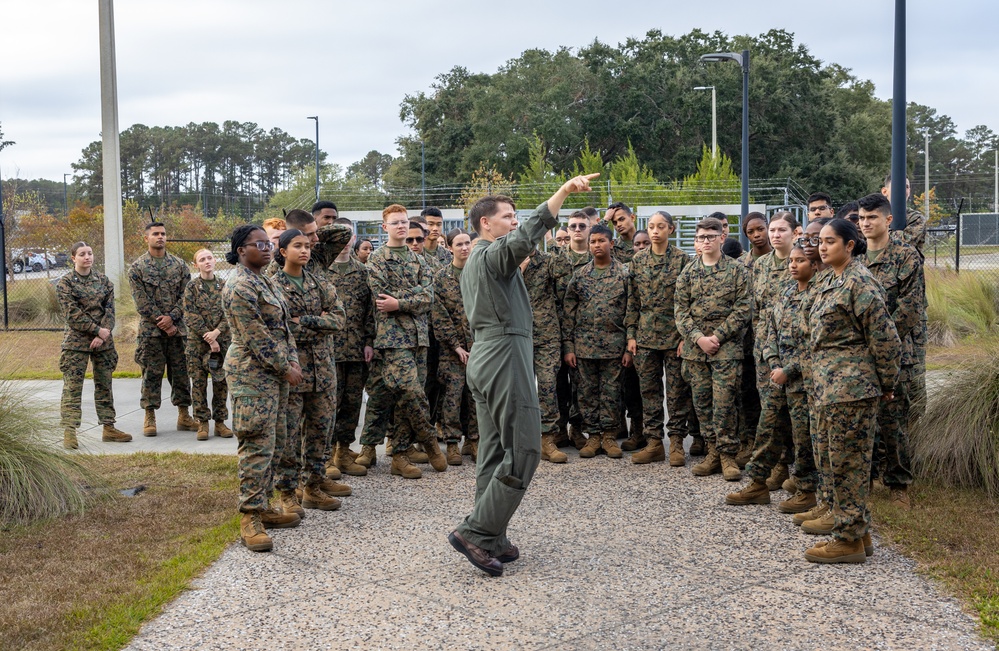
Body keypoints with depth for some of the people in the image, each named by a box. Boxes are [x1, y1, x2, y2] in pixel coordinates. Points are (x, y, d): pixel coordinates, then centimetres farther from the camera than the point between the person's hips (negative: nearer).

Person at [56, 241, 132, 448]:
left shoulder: (103, 280, 8)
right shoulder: (65, 283, -4)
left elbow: (110, 309, 1)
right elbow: (72, 315, -11)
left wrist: (103, 335, -12)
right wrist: (98, 330, -15)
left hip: (103, 342, 4)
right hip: (76, 342, -4)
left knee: (104, 385, 10)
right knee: (72, 388, -5)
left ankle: (108, 428, 17)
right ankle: (69, 431, -3)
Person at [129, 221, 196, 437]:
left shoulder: (179, 265, 8)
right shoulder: (137, 267, -1)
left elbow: (185, 295, 3)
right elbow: (142, 302, -6)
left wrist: (172, 317, -12)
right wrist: (164, 324, -11)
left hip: (178, 328, 3)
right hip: (150, 330, -3)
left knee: (181, 372, 6)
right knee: (151, 374, 1)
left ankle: (184, 415, 15)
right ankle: (149, 417, 9)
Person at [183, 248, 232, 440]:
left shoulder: (224, 286, 5)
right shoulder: (192, 287, -1)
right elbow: (191, 316, -7)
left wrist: (216, 332, -15)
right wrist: (208, 339, -13)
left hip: (222, 340, 2)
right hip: (197, 342, -2)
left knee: (221, 381, 5)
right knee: (199, 382, 1)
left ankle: (220, 421, 14)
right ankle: (202, 423, 10)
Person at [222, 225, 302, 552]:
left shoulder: (265, 282, 15)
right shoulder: (239, 286, -15)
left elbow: (283, 326, 17)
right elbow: (256, 337, -19)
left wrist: (293, 361, 5)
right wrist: (285, 367, -13)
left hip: (275, 372, 10)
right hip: (252, 373, -10)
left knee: (271, 443, 13)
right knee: (256, 445, -9)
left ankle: (261, 507, 22)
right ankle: (249, 518, -5)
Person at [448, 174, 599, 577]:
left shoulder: (473, 261, 22)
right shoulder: (494, 253, -10)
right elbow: (525, 238, -30)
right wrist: (563, 191, -36)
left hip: (484, 358, 10)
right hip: (506, 356, -10)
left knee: (495, 453, 10)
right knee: (522, 452, -8)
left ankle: (492, 541, 13)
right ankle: (475, 532, -8)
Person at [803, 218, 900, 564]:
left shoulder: (859, 282, -15)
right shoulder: (828, 282, 14)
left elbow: (884, 336, -15)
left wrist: (886, 383, -9)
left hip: (851, 384, -10)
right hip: (828, 383, 10)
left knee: (847, 460, -3)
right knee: (828, 456, 17)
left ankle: (851, 539, 5)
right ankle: (848, 518, 31)